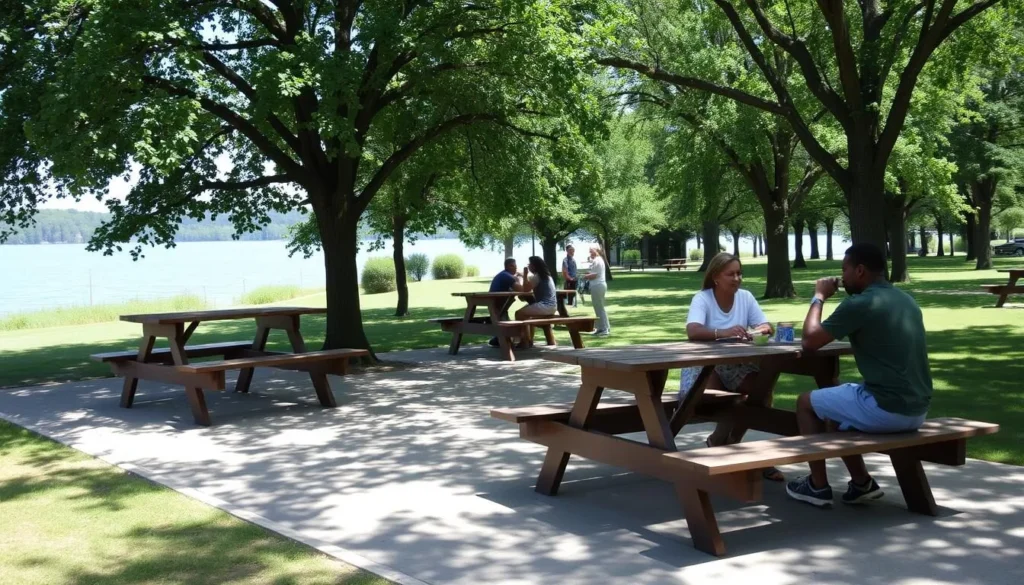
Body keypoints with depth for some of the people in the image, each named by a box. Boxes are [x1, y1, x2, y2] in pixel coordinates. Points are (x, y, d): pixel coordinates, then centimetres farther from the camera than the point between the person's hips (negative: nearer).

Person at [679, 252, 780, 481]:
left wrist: (761, 330, -29)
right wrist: (722, 332, -50)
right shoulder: (702, 299, -13)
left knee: (764, 384, -23)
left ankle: (723, 440, -8)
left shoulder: (746, 297, 2)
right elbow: (692, 331, -31)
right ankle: (726, 440, -8)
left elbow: (767, 327, -2)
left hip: (736, 365, 4)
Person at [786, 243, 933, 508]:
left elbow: (809, 342, -4)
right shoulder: (906, 300, 12)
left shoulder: (858, 304, -13)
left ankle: (818, 486, 19)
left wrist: (819, 297, 7)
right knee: (833, 409, 29)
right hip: (917, 409, 8)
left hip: (886, 409, -8)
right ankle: (862, 483, 26)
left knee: (807, 402, 14)